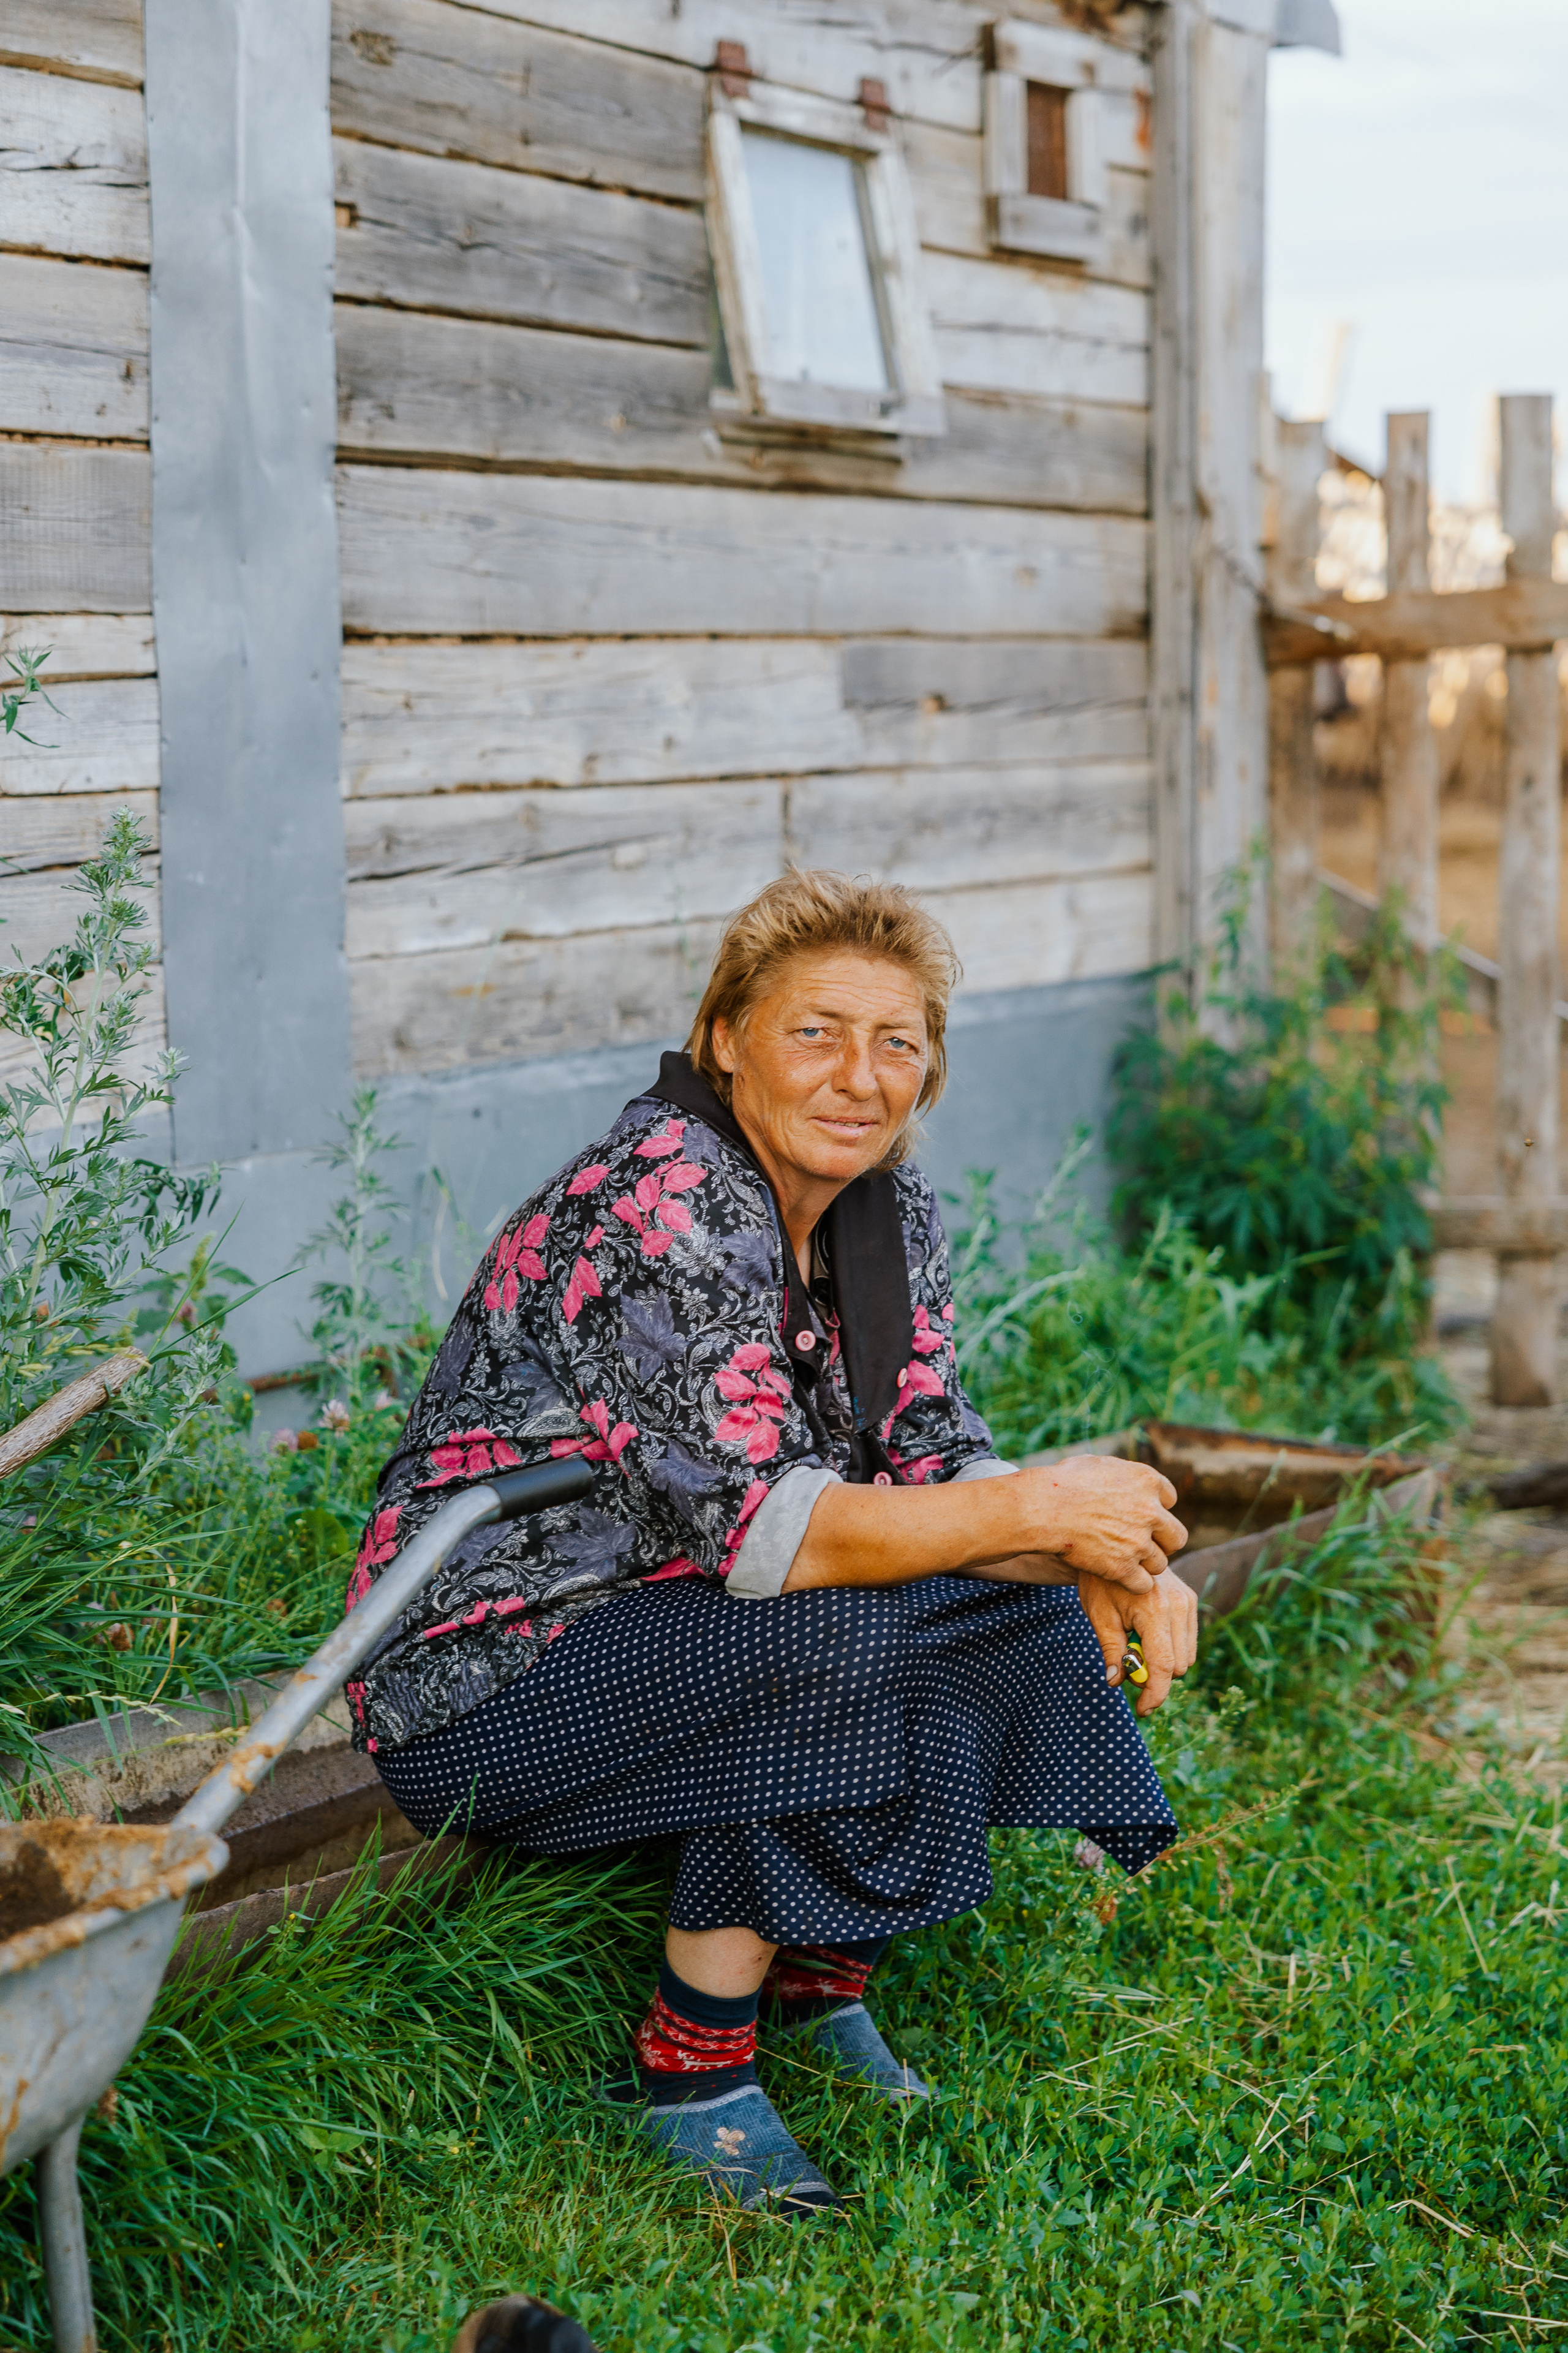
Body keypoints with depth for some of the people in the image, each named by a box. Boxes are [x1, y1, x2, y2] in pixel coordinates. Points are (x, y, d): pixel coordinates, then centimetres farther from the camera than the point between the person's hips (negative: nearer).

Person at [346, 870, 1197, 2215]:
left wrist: (1104, 1562, -18)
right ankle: (692, 2067, -16)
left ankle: (821, 1993, 7)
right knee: (842, 1642, -31)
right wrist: (1036, 1510, -29)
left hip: (670, 1624, 9)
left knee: (1033, 1611, -4)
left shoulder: (888, 1208, 3)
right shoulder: (661, 1208, -25)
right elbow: (751, 1525, -31)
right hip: (487, 1681, -9)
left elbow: (929, 1460, 0)